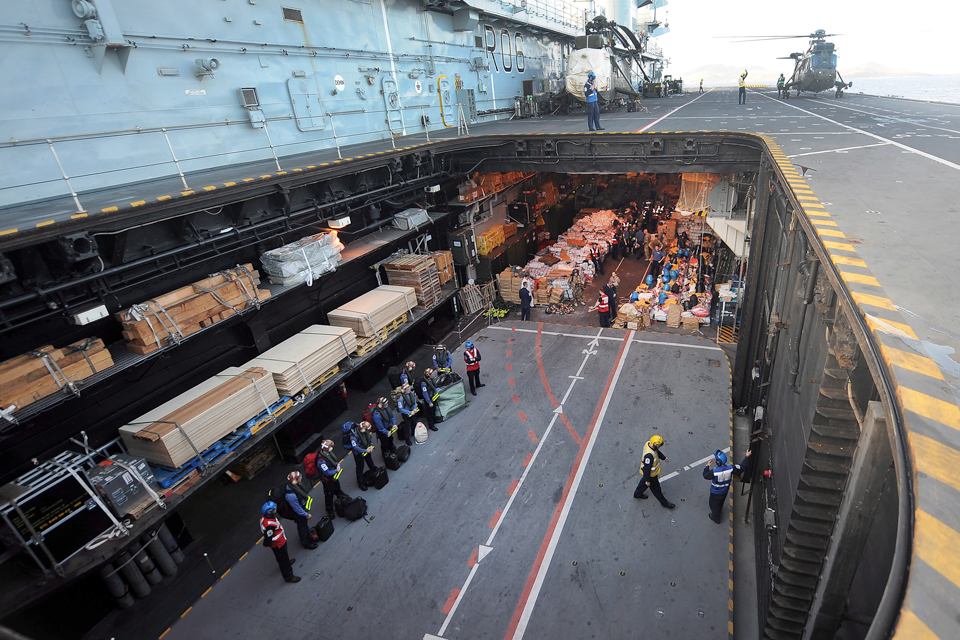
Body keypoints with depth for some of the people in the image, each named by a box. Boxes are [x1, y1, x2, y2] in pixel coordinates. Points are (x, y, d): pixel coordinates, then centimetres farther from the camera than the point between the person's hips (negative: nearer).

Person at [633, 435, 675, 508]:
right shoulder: (649, 455, -43)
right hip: (651, 475, -9)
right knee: (656, 489, 17)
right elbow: (647, 468, -32)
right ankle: (664, 503, 40)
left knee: (644, 482, 32)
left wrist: (664, 457, 18)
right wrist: (647, 480, -20)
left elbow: (657, 451, 7)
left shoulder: (649, 443, -17)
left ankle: (637, 494, 55)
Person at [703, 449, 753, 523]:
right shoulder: (731, 468, -29)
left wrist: (707, 466, -7)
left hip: (715, 493, -5)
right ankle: (719, 511, 64)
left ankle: (716, 518, 47)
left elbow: (705, 475, -21)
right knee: (721, 502, 35)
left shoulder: (714, 472, -41)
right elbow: (742, 467, -15)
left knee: (714, 504, 24)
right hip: (725, 491, 5)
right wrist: (747, 457, -6)